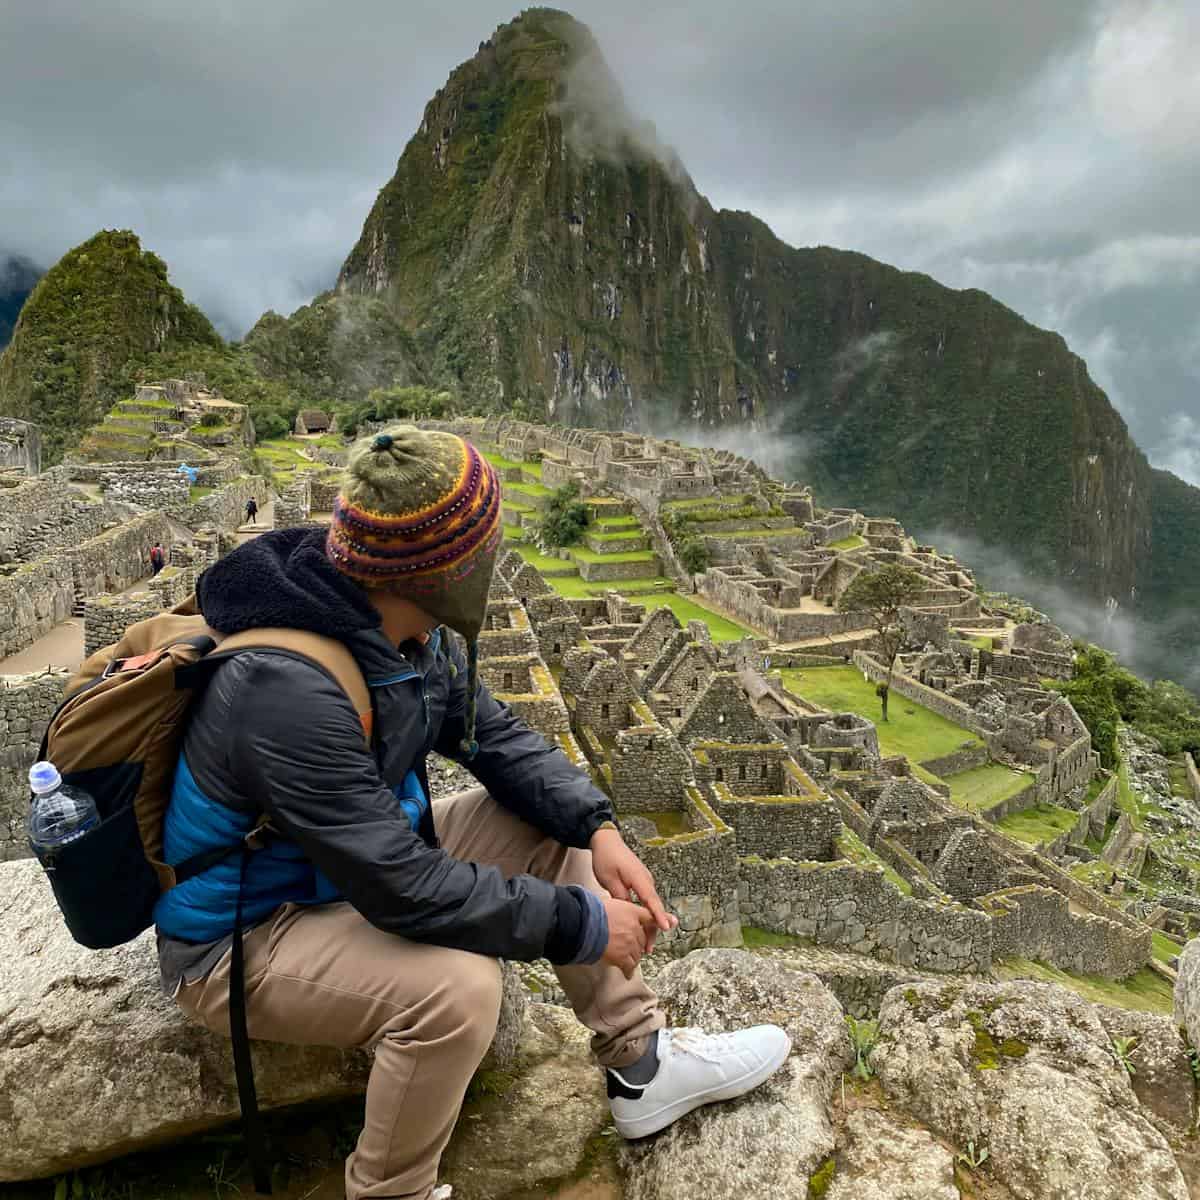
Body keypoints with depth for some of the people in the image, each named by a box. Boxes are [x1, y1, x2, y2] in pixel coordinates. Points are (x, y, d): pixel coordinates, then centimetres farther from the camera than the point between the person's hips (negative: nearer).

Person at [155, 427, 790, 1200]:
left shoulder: (404, 623, -9)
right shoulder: (292, 691, -35)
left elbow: (496, 736, 1)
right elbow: (404, 888, -34)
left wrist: (598, 828, -12)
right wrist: (580, 922, -24)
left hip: (357, 868, 8)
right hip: (240, 940, -8)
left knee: (553, 828, 2)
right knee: (457, 986, -33)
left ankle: (643, 1066, 12)